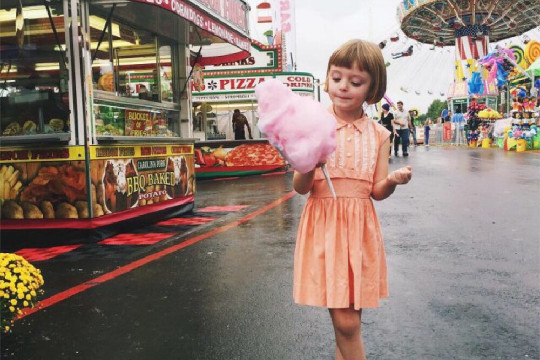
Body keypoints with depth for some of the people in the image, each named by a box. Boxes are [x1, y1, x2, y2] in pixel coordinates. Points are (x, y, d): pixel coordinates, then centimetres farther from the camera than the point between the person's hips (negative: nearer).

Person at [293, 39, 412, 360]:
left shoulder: (378, 135, 5)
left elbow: (376, 191, 5)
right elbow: (300, 187, -4)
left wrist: (393, 181, -16)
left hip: (360, 226, 3)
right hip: (324, 224, -2)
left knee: (348, 318, 8)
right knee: (345, 321, -2)